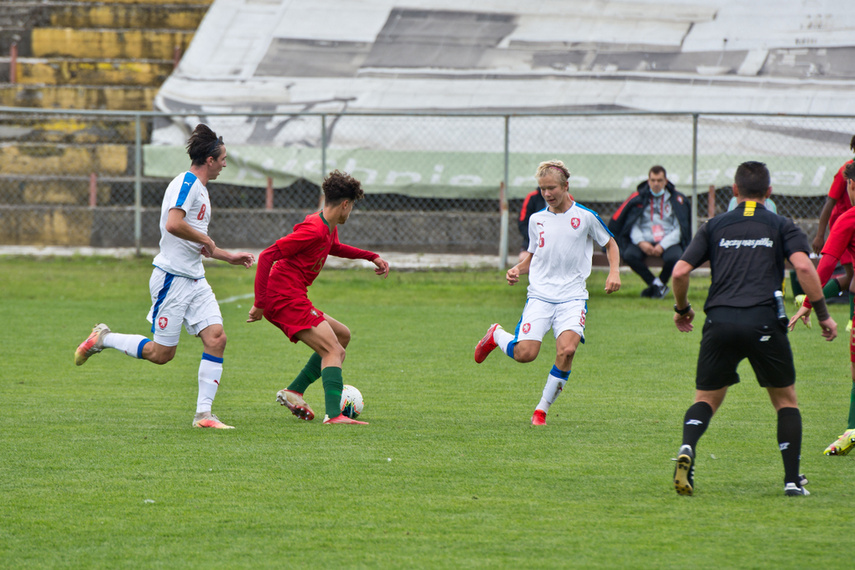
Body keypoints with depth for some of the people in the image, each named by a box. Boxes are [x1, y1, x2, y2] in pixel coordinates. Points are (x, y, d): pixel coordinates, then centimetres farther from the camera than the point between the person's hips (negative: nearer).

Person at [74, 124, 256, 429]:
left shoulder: (200, 187, 18)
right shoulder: (187, 183, -13)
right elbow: (173, 224, -29)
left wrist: (229, 257, 26)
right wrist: (206, 240, -16)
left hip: (195, 279, 9)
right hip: (172, 278, -9)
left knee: (216, 339, -5)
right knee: (161, 353, -4)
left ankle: (203, 414, -5)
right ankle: (103, 339, 16)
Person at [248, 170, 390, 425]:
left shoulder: (328, 229, 13)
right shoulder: (314, 230, -19)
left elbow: (334, 248, 41)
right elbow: (267, 256, -22)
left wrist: (372, 256, 31)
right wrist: (260, 303, -24)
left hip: (291, 299, 11)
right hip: (286, 299, -11)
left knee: (342, 335, 22)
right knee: (334, 351, -16)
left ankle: (294, 392, 15)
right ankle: (334, 415, -28)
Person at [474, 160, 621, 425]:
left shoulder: (586, 217, 0)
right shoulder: (536, 219, 9)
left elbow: (610, 244, 14)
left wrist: (614, 272, -3)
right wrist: (517, 269, 1)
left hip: (573, 296, -2)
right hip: (540, 295, 2)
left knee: (567, 348, -25)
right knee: (525, 353, -16)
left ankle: (542, 409, -8)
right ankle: (496, 335, 21)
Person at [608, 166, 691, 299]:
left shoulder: (676, 199, 2)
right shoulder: (639, 197, 5)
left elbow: (679, 229, -2)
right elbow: (633, 225, 2)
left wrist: (663, 245, -15)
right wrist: (641, 242, -17)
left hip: (668, 241, -1)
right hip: (644, 241, 1)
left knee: (674, 257, -34)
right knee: (629, 255, -29)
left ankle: (659, 283, 0)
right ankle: (655, 285, -10)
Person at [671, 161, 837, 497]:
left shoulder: (715, 226, 15)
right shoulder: (781, 226, 10)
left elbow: (680, 271, 8)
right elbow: (803, 267, -7)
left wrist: (682, 309, 25)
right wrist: (822, 314, 1)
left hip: (720, 322, 1)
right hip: (764, 323, -1)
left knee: (706, 399, 13)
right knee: (786, 400, 16)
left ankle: (688, 448, -18)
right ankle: (793, 479, 7)